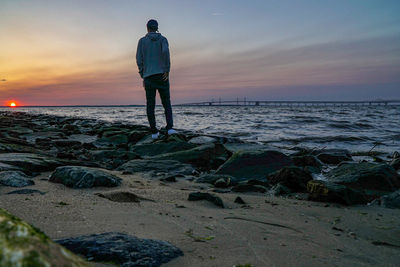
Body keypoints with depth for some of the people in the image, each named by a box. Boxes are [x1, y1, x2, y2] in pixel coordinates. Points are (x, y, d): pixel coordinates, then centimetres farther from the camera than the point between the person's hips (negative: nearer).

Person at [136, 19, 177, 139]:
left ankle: (154, 132, -1)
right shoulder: (162, 39, 7)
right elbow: (165, 51, -15)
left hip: (148, 76, 0)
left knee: (150, 105, 4)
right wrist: (167, 70, -14)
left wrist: (143, 76, 8)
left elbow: (139, 59, 3)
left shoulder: (142, 41, 9)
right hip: (162, 75, 0)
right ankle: (170, 128, -8)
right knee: (166, 103, 7)